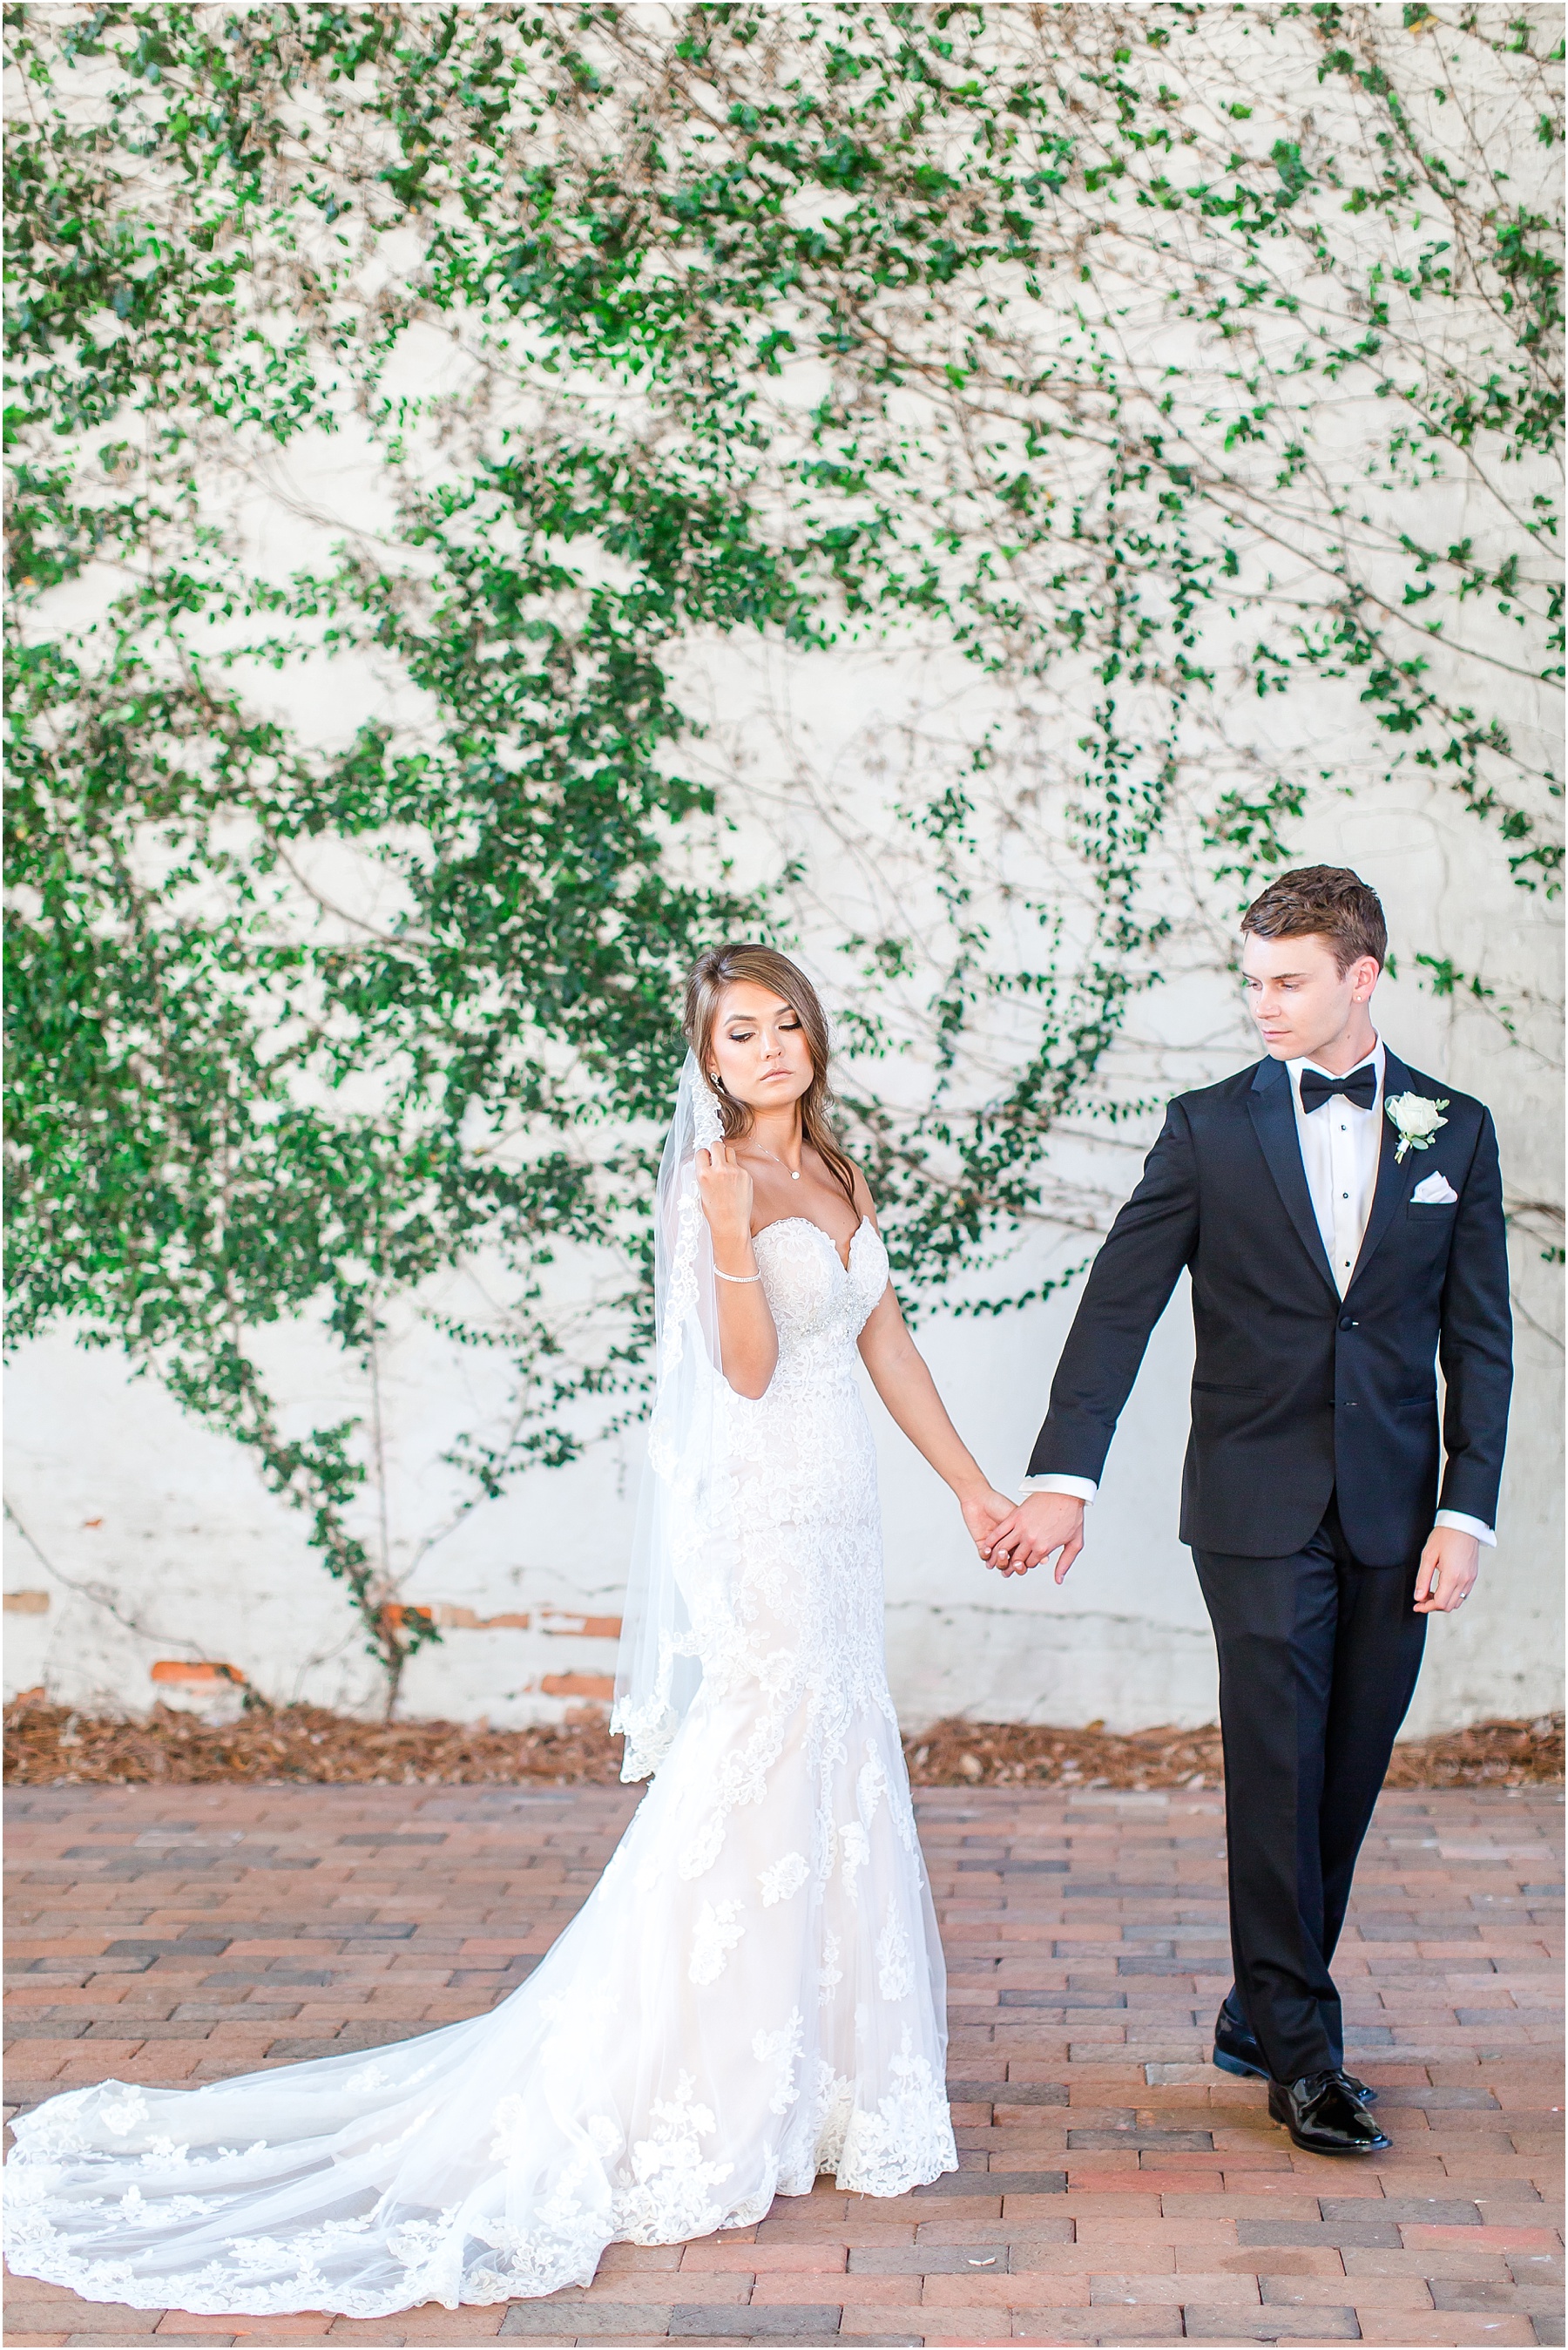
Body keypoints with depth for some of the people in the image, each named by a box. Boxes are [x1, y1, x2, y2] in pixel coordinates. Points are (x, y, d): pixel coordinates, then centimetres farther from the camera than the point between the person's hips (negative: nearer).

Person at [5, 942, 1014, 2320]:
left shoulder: (838, 1176, 12)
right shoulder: (713, 1183, -11)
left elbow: (885, 1343, 15)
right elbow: (746, 1369, -17)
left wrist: (970, 1483, 16)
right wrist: (730, 1239, -34)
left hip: (837, 1518, 8)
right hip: (760, 1518, -8)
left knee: (836, 1791, 12)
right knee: (746, 1801, -6)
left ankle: (801, 2078, 25)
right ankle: (680, 2109, 4)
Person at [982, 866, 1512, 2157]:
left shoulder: (1455, 1131, 6)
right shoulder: (1209, 1128, 0)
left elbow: (1478, 1339, 6)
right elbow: (1119, 1305, -5)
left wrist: (1466, 1514, -2)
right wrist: (1062, 1478, -14)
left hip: (1394, 1515, 3)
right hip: (1261, 1511, -2)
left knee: (1347, 1780, 8)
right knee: (1279, 1775, -3)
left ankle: (1261, 2016, 23)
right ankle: (1302, 2050, 6)